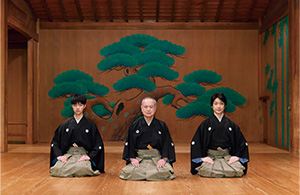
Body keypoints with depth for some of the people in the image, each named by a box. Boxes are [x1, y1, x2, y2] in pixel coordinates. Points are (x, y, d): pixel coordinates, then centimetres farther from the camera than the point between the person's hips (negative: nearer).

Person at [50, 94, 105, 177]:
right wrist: (59, 155, -5)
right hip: (67, 154, 1)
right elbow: (54, 143, 13)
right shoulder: (65, 126, 15)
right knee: (57, 169, -32)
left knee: (82, 168, -37)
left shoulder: (91, 125, 10)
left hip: (83, 155, -1)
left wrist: (89, 156, -11)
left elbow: (98, 145, 5)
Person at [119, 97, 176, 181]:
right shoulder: (134, 126, 8)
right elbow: (130, 144, 6)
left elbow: (167, 143, 3)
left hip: (157, 158, 0)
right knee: (129, 172, -25)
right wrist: (132, 158, -8)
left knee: (165, 172, -29)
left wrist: (164, 158, -11)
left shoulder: (162, 126, 7)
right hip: (139, 158, 1)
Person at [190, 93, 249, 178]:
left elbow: (242, 142, 12)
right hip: (210, 156, -2)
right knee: (207, 170, -32)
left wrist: (237, 156, 0)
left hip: (227, 156, 2)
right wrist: (202, 157, -8)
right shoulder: (205, 124, 1)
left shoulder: (231, 125, 7)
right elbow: (195, 142, 0)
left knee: (238, 170, -26)